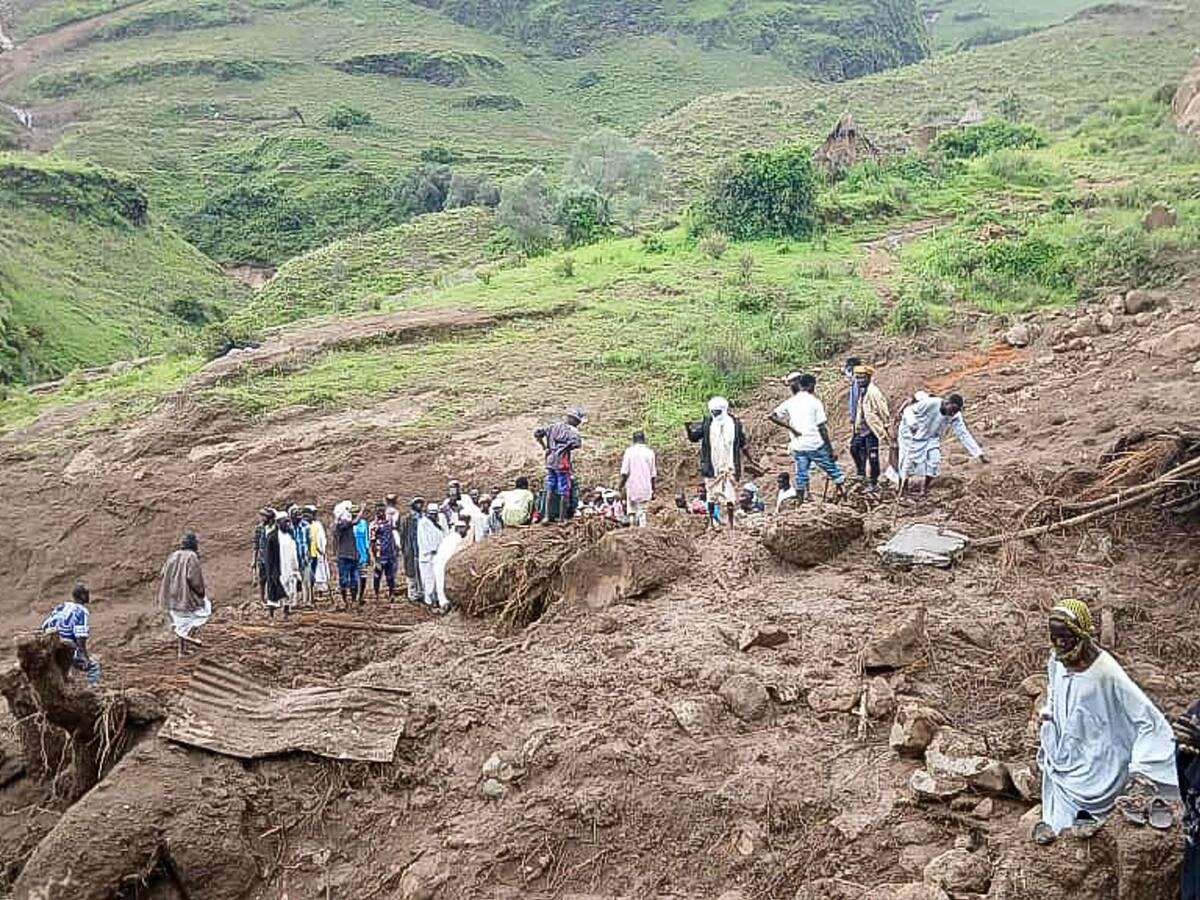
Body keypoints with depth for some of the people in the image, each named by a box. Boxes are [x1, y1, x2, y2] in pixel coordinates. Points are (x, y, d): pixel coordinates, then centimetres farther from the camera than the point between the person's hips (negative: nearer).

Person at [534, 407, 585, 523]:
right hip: (562, 463, -6)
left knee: (550, 490, 13)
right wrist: (566, 448, -12)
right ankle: (562, 518, 6)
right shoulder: (571, 430, -9)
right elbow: (577, 443, -27)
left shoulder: (553, 426, 10)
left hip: (550, 462, 6)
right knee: (564, 492, 3)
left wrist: (544, 447, 13)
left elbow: (537, 433, 10)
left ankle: (548, 516, 12)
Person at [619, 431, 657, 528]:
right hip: (645, 487, 1)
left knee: (631, 512, 10)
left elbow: (625, 472, -7)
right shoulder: (650, 452, 2)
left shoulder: (629, 451, -4)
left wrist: (621, 485, 5)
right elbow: (653, 474, 5)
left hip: (632, 487, -1)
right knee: (642, 512, 5)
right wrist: (652, 490, 14)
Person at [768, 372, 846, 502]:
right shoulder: (815, 402, -5)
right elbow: (822, 428, -8)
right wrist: (831, 450, -3)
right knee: (835, 473, 8)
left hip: (798, 447, 4)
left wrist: (790, 427, -1)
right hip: (816, 445, -4)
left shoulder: (790, 402, 6)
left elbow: (771, 416, -1)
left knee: (801, 478, 11)